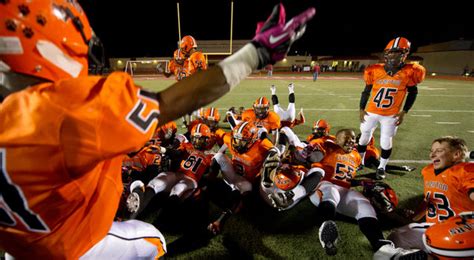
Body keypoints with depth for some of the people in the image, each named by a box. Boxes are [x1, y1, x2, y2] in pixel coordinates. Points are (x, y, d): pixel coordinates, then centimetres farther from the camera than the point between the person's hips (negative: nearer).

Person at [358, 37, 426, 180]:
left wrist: (404, 112, -2)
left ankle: (381, 167, 26)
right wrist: (361, 109, 0)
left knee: (386, 142, 5)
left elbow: (413, 92, 4)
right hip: (371, 112, 1)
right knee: (364, 137, 12)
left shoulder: (409, 72, -9)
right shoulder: (375, 70, -9)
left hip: (391, 115, -1)